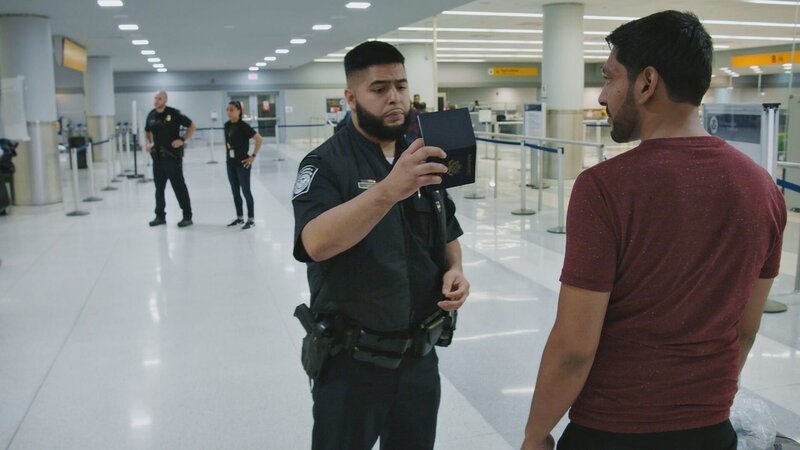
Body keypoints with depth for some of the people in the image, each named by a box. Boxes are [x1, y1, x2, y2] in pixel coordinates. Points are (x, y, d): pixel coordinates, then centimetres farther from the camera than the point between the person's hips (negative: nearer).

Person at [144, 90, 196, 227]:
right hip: (157, 156, 6)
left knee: (179, 186, -1)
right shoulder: (151, 115, 7)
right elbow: (147, 132, 24)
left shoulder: (174, 113, -9)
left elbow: (192, 126, -4)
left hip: (173, 156, -5)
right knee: (159, 187, 12)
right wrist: (148, 143, 5)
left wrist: (182, 139, -13)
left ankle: (187, 216, 6)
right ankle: (160, 216, 23)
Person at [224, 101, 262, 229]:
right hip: (230, 164, 7)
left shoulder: (243, 126, -15)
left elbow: (259, 139, -17)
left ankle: (251, 219, 9)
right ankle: (240, 217, 25)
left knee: (246, 191, 0)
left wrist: (253, 156, -14)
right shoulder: (227, 125, 5)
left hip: (242, 164, -7)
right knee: (235, 192, 13)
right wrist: (227, 155, 12)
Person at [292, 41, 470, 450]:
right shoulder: (326, 164, -14)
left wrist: (454, 271, -5)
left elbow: (448, 234, 16)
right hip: (352, 363, -5)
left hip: (421, 356, 5)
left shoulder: (423, 158, 4)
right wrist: (388, 190, -44)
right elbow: (316, 243, -31)